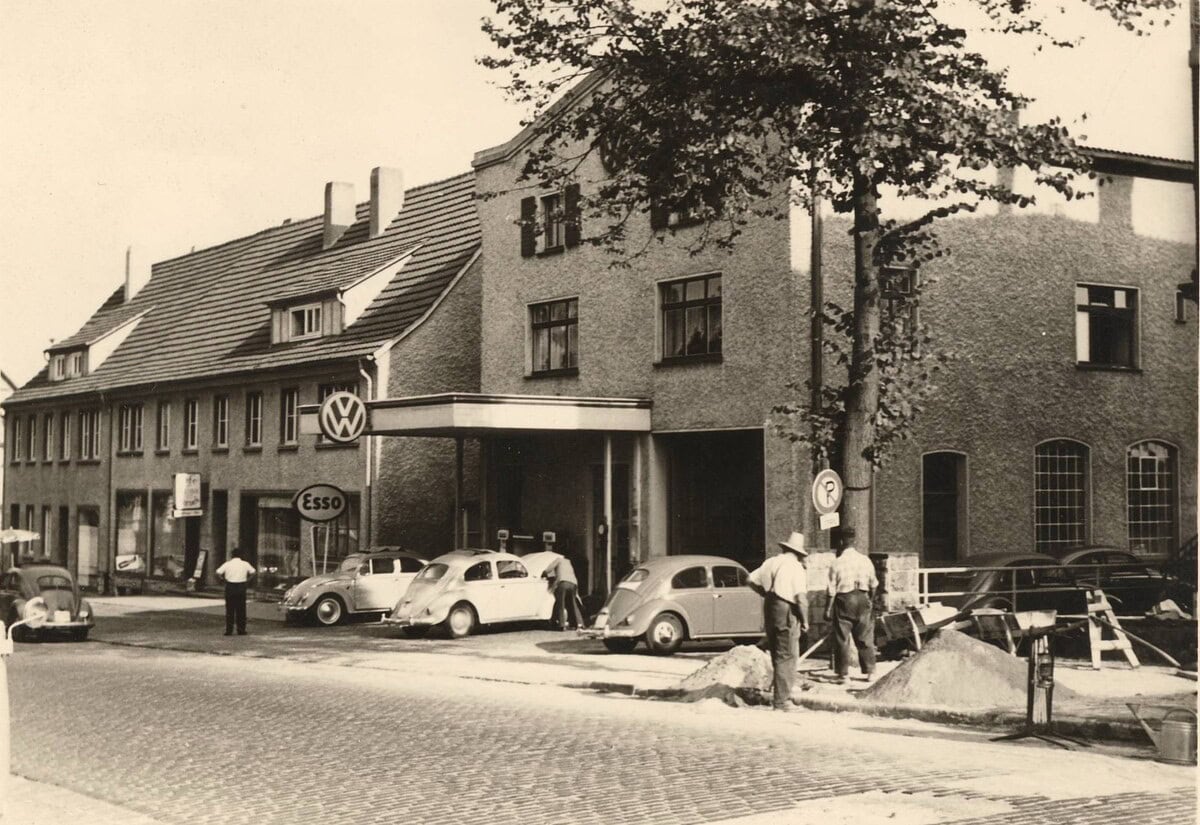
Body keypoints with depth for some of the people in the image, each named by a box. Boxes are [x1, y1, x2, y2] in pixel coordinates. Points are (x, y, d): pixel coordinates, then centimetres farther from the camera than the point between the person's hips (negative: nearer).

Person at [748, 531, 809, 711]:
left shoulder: (771, 562, 9)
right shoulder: (797, 568, -10)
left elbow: (752, 580, 12)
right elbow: (801, 597, -17)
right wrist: (805, 621, -6)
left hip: (770, 609, 7)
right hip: (787, 613, -7)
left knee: (776, 655, 18)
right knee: (786, 657, -1)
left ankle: (778, 693, 25)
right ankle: (781, 700, 0)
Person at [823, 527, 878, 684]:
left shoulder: (837, 563, -9)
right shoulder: (865, 560, 2)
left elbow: (832, 590, -9)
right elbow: (873, 585, 11)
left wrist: (828, 609, -3)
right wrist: (870, 600, 25)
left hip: (844, 600, -3)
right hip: (862, 599, 3)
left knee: (842, 639, 3)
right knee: (865, 637, 12)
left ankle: (843, 674, 3)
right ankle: (870, 672, 14)